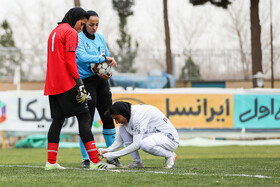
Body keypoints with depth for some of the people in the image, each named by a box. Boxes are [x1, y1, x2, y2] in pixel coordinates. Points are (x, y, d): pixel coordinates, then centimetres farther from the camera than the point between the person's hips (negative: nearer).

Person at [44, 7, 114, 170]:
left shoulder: (55, 32, 22)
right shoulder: (71, 32, -7)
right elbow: (70, 60, -15)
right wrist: (79, 82, -16)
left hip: (52, 84, 9)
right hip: (67, 83, -9)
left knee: (58, 119, 10)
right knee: (84, 117, -8)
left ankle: (51, 162, 5)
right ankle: (95, 161, -13)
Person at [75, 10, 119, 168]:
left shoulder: (100, 38, 13)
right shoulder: (78, 38, -7)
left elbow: (108, 59, 17)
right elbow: (82, 57, -22)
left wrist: (108, 72, -2)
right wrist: (104, 58, -25)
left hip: (102, 81, 6)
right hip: (86, 82, -6)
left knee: (108, 118, 5)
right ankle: (86, 158, 0)